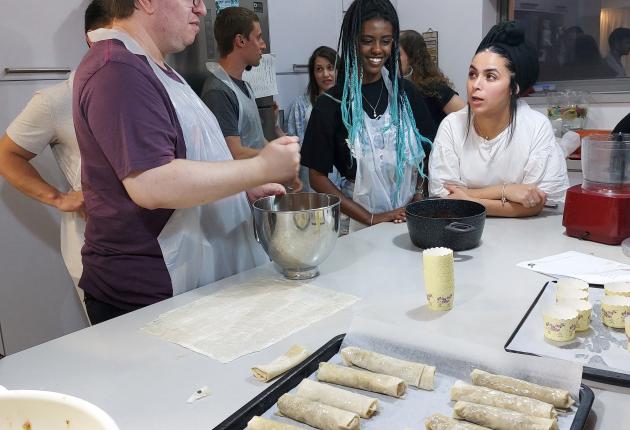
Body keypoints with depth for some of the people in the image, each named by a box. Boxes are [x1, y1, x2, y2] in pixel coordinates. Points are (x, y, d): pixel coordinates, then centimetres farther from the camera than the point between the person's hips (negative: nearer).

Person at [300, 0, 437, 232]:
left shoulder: (407, 93, 1)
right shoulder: (330, 104, -8)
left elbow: (426, 155, 9)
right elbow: (317, 177, -8)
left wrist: (418, 201, -7)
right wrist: (371, 219, -14)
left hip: (410, 219, 3)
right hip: (359, 224, -3)